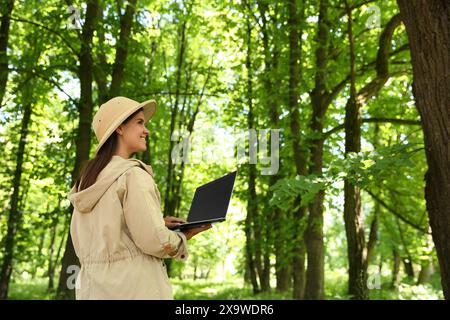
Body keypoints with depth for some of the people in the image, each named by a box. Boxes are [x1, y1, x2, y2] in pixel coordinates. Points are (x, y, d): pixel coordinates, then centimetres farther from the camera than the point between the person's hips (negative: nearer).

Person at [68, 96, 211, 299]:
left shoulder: (87, 179, 11)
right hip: (133, 287, -8)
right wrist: (184, 236, 3)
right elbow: (154, 241, -17)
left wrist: (158, 222, 17)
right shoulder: (132, 174, -12)